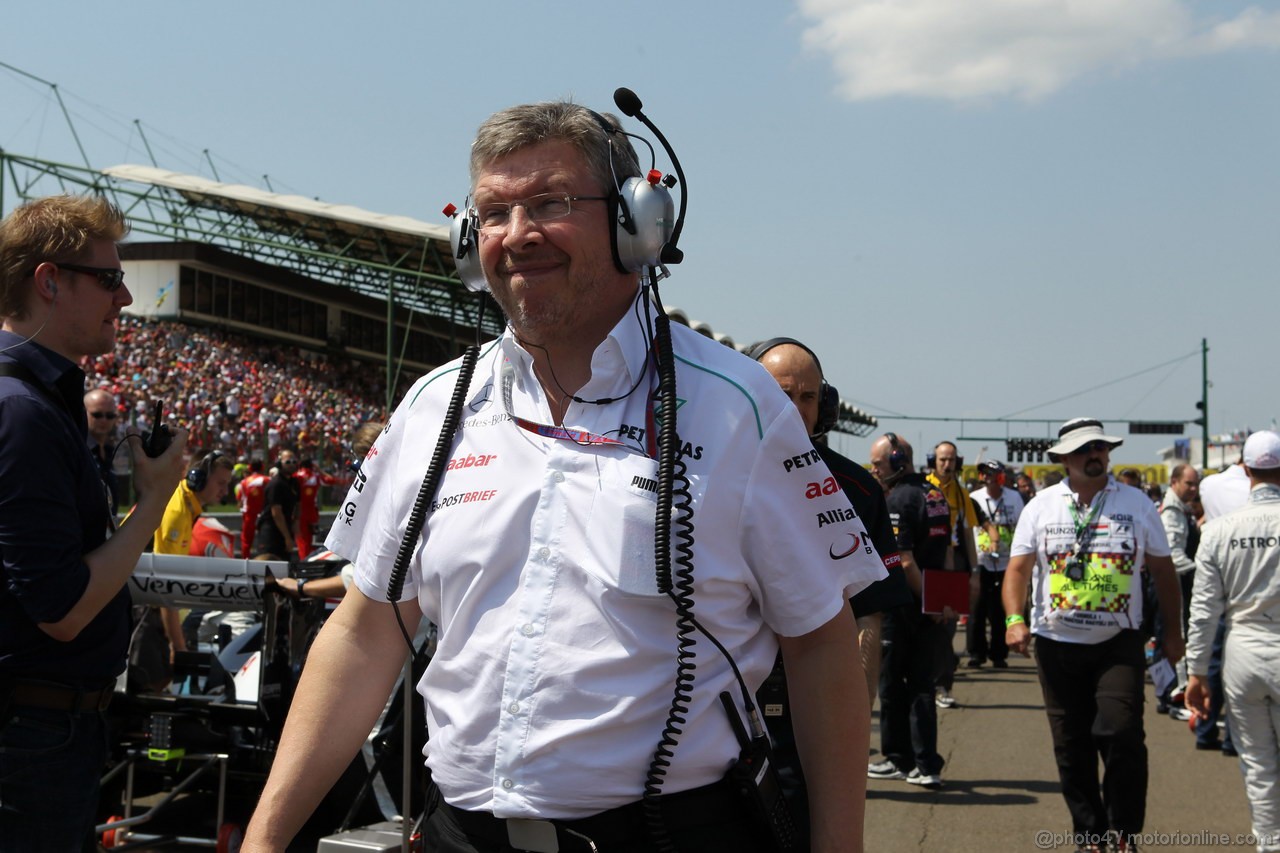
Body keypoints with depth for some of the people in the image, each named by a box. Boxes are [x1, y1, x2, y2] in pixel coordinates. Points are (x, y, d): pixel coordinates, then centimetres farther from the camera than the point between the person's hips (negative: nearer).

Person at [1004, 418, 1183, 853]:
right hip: (1058, 642, 1)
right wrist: (1015, 619, -16)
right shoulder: (1041, 506, 3)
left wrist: (1173, 631, 9)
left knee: (1121, 734, -14)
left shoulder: (1136, 503, 4)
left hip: (1119, 642, -1)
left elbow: (1162, 570, 9)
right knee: (1071, 746, 7)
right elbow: (1018, 568, -1)